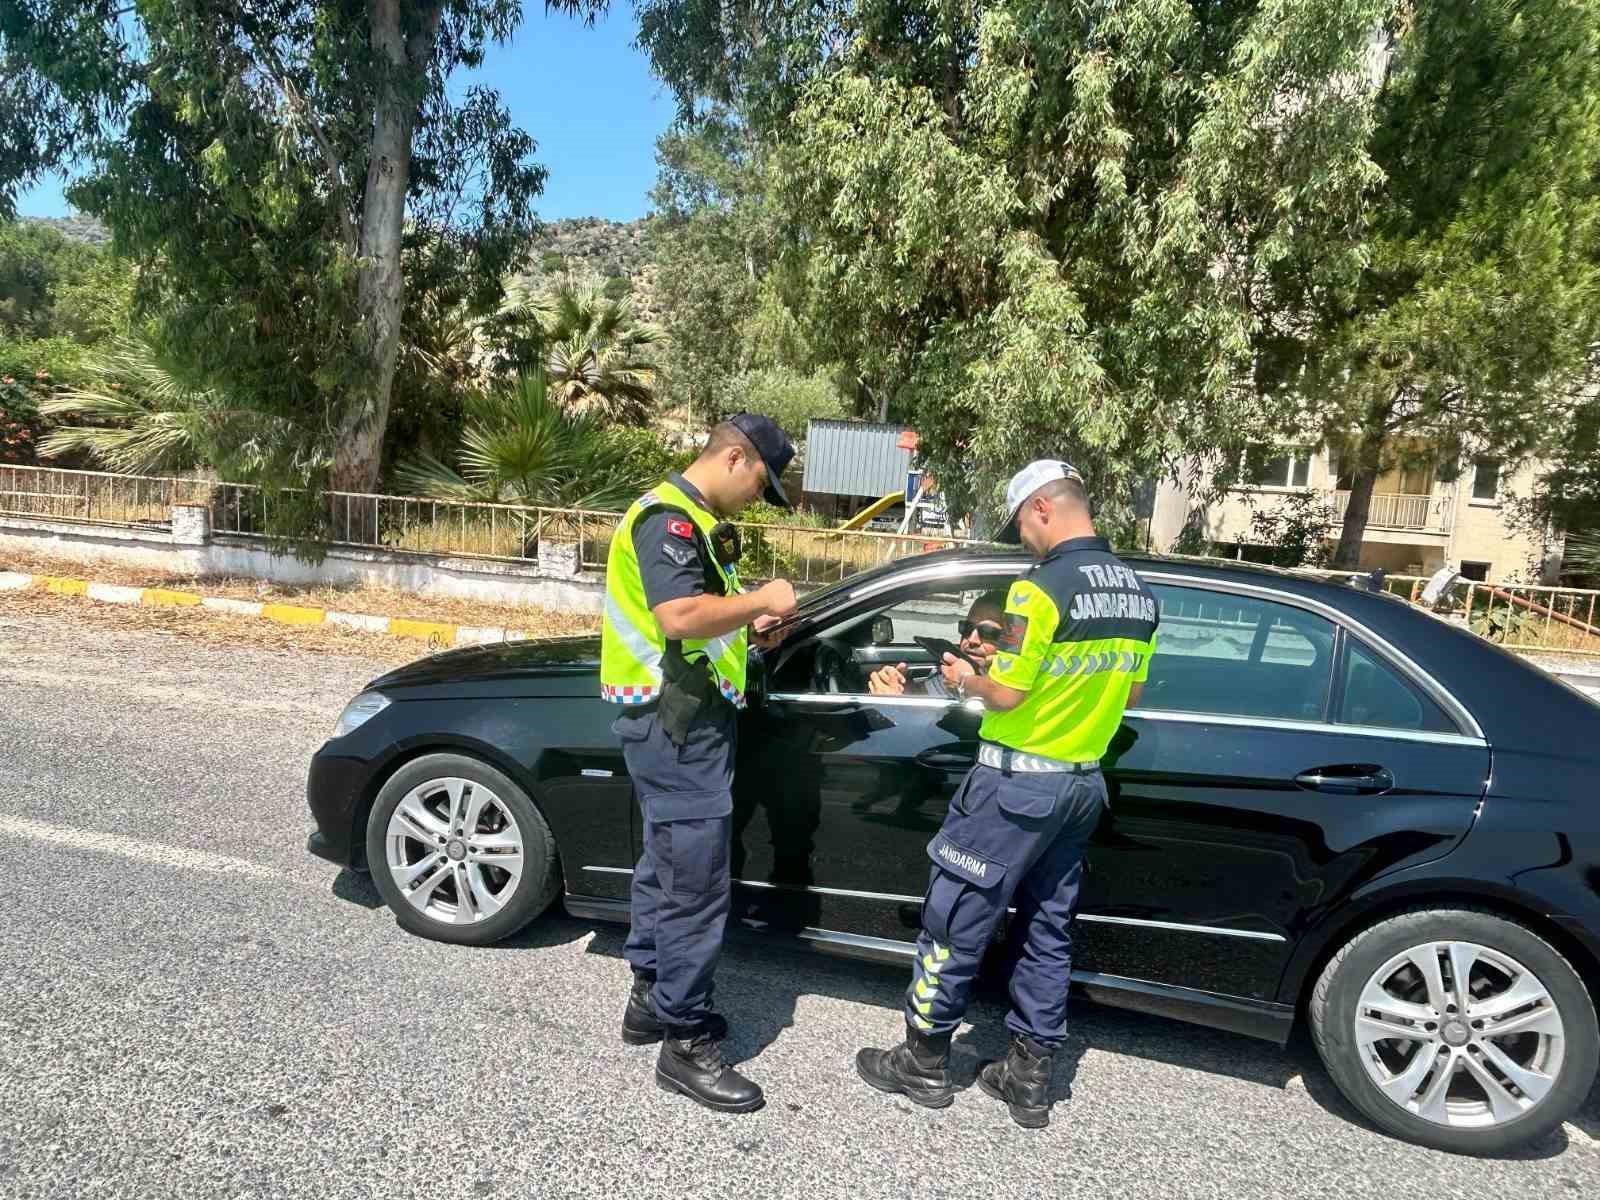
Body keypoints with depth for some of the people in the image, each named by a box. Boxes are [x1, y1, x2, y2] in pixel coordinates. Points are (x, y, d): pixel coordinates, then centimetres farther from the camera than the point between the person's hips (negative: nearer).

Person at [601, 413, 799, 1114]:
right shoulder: (667, 517, -16)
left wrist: (748, 626, 7)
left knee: (666, 864, 19)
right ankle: (685, 1043, 6)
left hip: (687, 720, 11)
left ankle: (651, 997, 34)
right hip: (676, 724, -11)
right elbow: (678, 616, -30)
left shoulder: (697, 522, 17)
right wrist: (761, 601, -18)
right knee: (697, 884, -5)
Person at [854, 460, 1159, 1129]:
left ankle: (925, 1061, 20)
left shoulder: (1042, 588, -20)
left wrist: (966, 679, 0)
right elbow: (1131, 691, 14)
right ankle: (1029, 1078, 26)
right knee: (1048, 928, 16)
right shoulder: (1137, 594, 5)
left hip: (1019, 781, -8)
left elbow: (1006, 696, -19)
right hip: (1083, 784, 8)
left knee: (956, 921, 6)